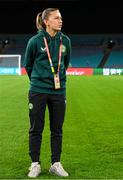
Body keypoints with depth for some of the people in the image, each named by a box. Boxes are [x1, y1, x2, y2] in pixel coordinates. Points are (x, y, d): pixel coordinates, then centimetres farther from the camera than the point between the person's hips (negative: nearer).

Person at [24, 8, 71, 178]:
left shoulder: (65, 41, 2)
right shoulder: (35, 41, -8)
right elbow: (28, 64, 7)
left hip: (58, 91, 3)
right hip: (38, 91, -3)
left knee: (57, 130, 8)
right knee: (36, 129, 4)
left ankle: (56, 164, 20)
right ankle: (35, 164, 17)